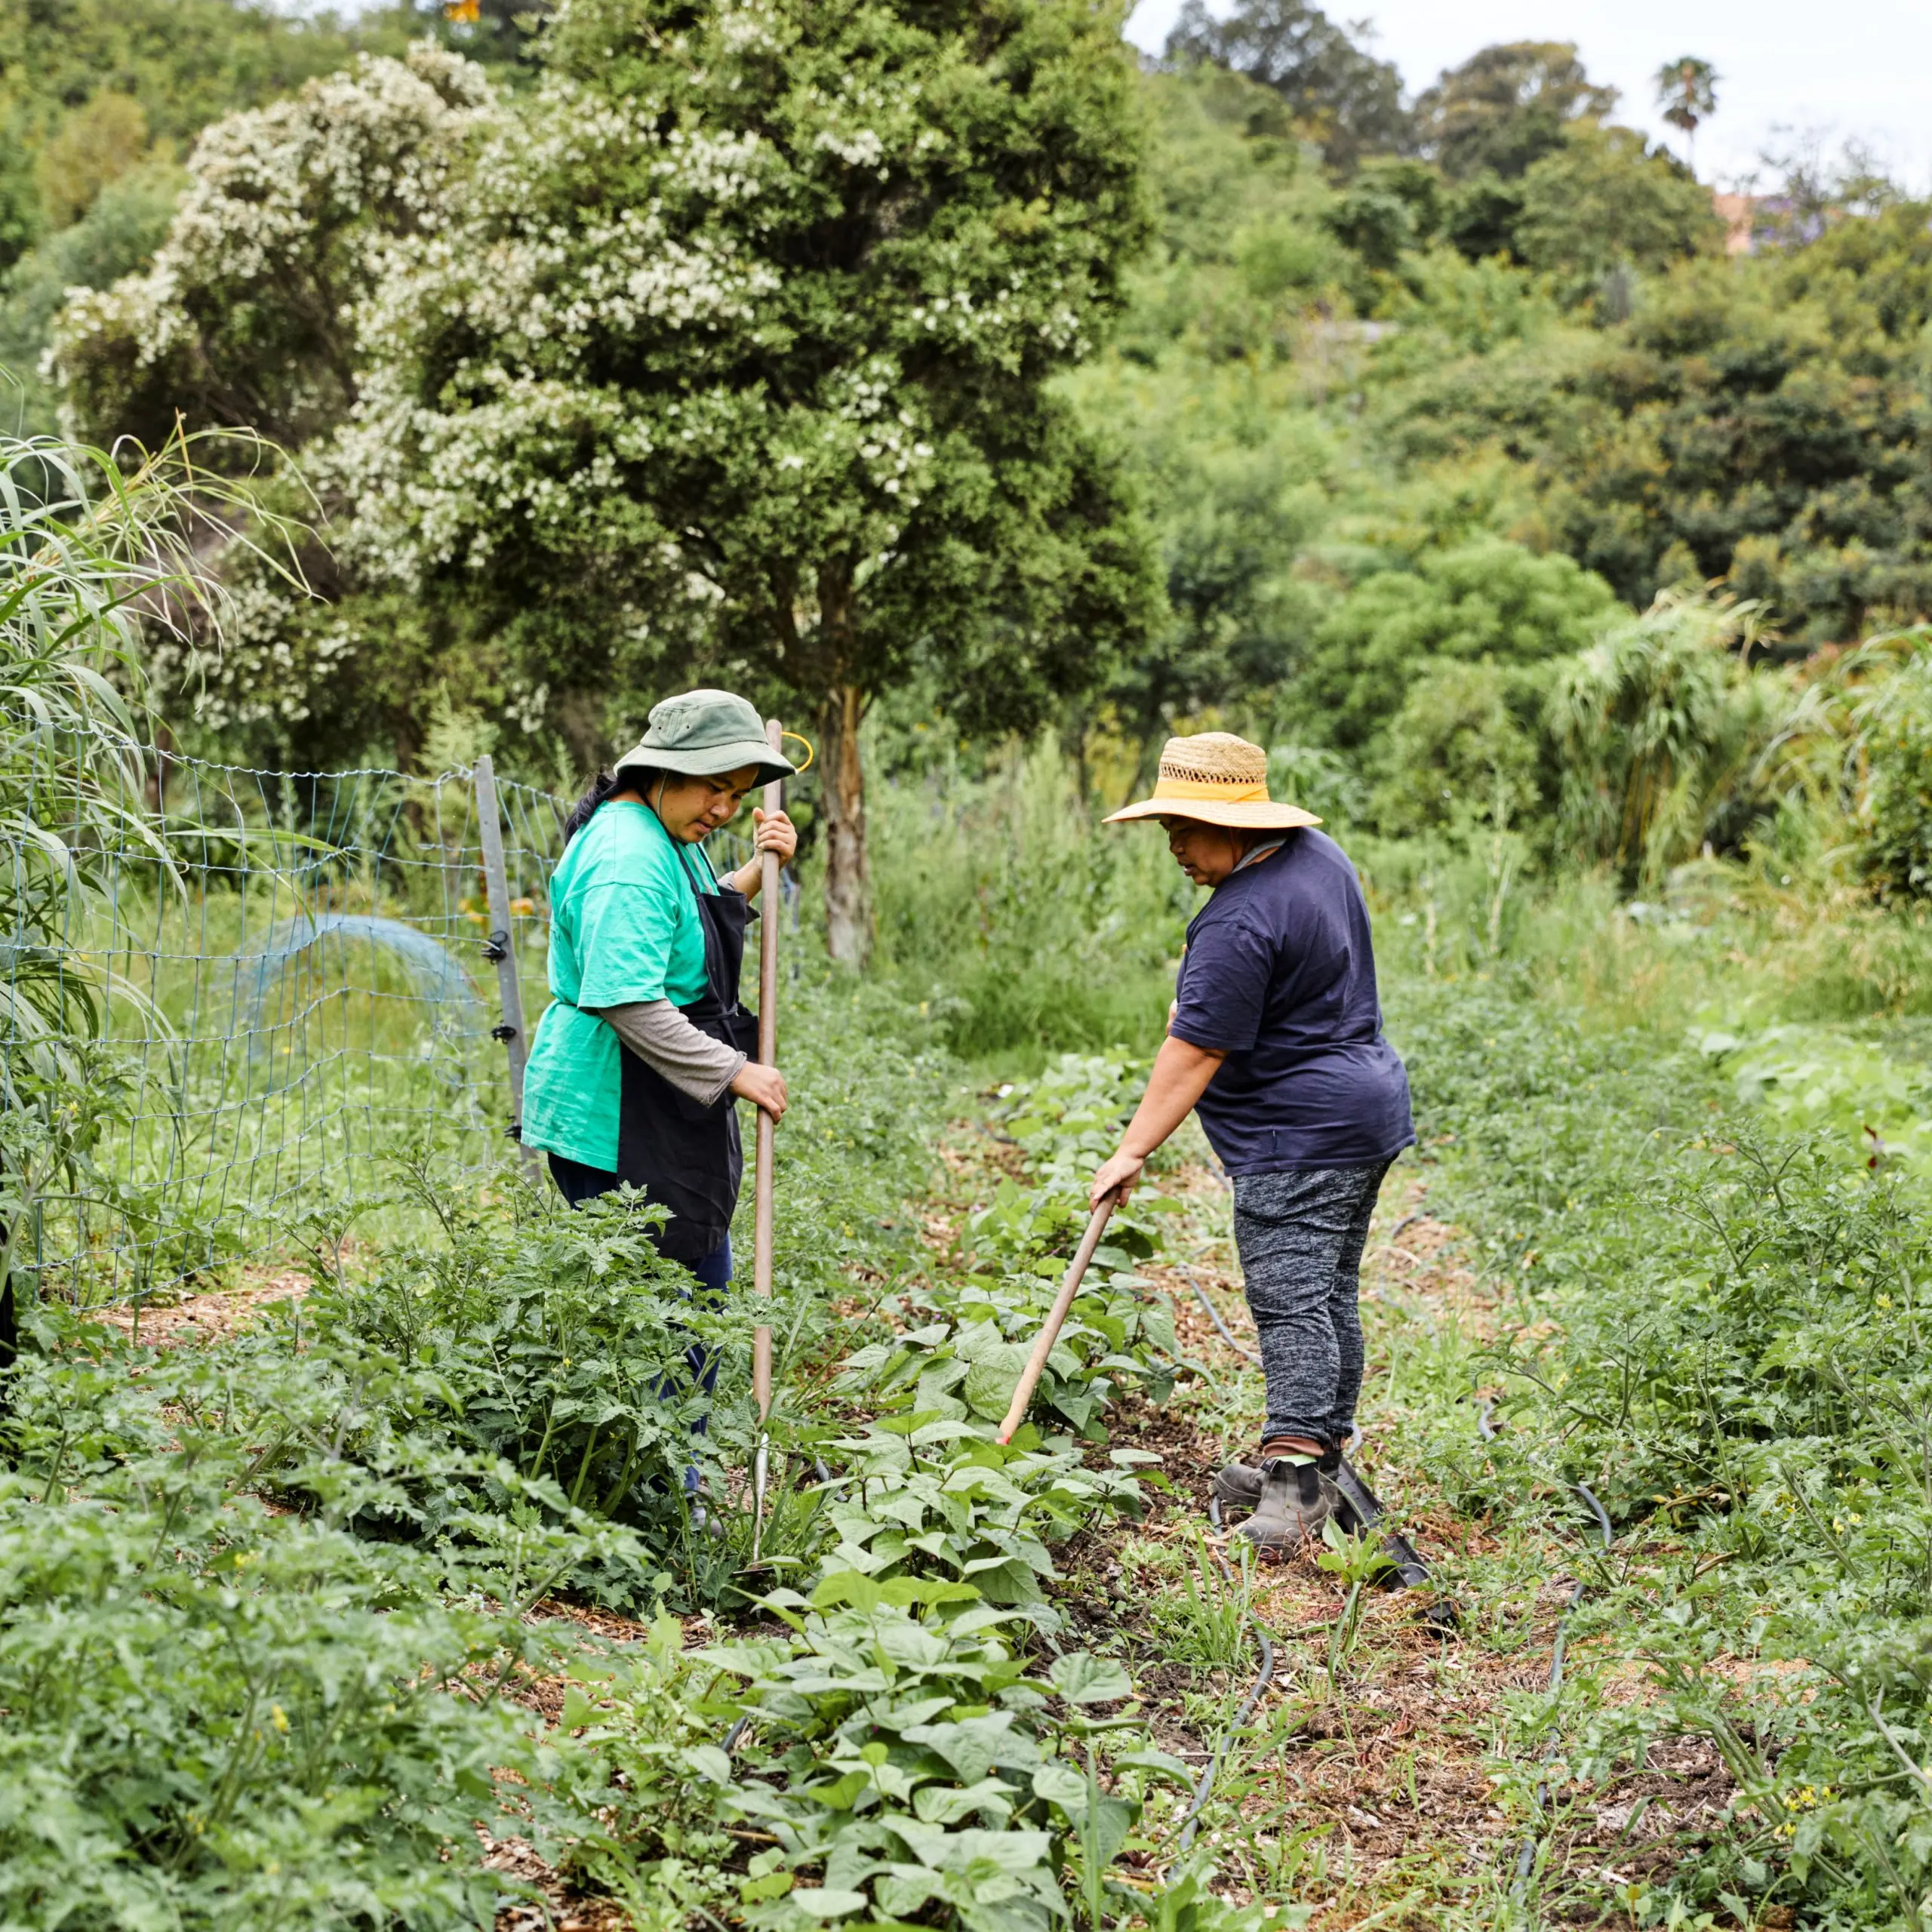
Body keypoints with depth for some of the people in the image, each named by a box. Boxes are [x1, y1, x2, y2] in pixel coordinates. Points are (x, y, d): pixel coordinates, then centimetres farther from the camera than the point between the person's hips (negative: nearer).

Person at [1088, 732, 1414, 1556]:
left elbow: (1194, 1055, -21)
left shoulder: (1240, 924, -22)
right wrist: (1197, 1005, 20)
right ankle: (1320, 1451, 22)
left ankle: (1298, 1477, -14)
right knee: (1329, 1294, 14)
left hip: (1300, 1136, -11)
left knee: (1290, 1302, -11)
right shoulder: (1316, 852, 7)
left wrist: (1132, 1152, -15)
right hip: (1366, 1105, 11)